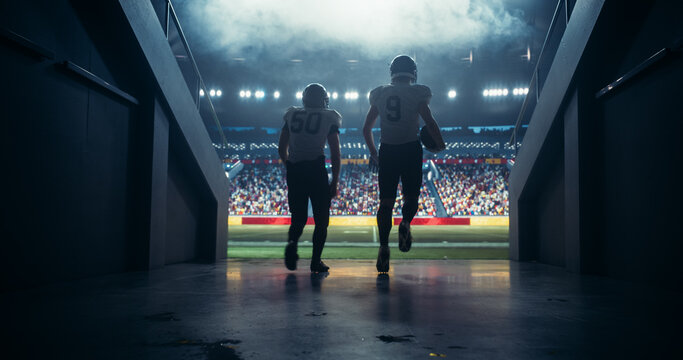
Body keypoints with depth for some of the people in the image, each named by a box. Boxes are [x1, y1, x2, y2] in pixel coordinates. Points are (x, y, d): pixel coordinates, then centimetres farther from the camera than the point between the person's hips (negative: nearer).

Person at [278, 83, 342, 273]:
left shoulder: (292, 115, 12)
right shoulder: (329, 118, 4)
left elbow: (282, 149, 14)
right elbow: (335, 153, 1)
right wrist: (335, 182, 6)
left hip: (294, 171, 3)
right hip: (316, 170, -3)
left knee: (298, 217, 14)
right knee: (321, 219, 9)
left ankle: (292, 243, -14)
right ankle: (316, 261, 3)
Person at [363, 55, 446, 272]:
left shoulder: (380, 94, 9)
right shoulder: (417, 93, -1)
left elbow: (367, 128, 13)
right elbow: (430, 123, -9)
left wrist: (373, 152, 24)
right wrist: (440, 145, 7)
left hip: (386, 151, 2)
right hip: (410, 150, -2)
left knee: (386, 201, 4)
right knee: (411, 196, 13)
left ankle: (384, 247, -6)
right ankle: (405, 224, -17)